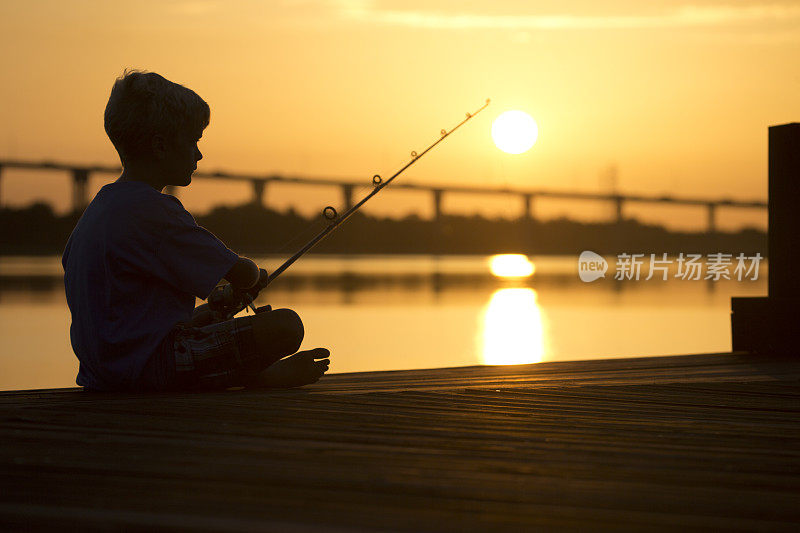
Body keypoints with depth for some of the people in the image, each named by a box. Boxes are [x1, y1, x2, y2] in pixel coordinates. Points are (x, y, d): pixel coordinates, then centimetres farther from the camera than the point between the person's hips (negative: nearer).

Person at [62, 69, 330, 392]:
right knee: (286, 327, -13)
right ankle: (266, 377, 14)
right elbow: (241, 274, -14)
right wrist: (256, 277, 14)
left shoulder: (100, 205, 12)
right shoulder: (152, 209, -17)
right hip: (146, 369, -11)